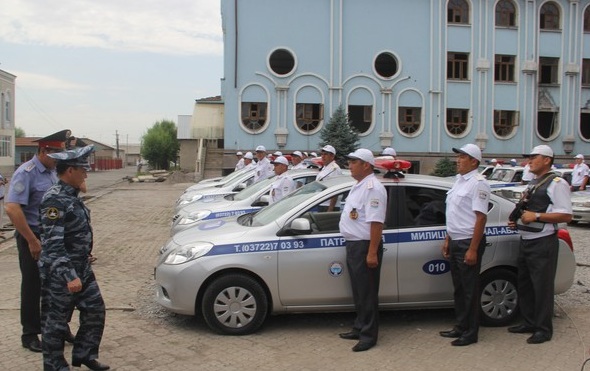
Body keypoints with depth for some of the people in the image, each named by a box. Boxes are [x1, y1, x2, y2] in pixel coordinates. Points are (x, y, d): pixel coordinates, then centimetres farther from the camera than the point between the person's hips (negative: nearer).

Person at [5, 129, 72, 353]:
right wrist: (32, 241, -22)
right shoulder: (27, 173, -16)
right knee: (33, 286, 5)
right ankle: (30, 334, 19)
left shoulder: (54, 171, 7)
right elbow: (11, 208, -25)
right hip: (33, 238, -6)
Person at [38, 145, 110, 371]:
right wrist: (69, 276, -30)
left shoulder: (72, 196, 8)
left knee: (95, 310, 15)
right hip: (59, 274, -9)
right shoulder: (54, 200, -21)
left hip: (81, 268, 9)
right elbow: (52, 244, -26)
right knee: (55, 322, 6)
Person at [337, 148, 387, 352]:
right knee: (358, 291, 18)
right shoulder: (359, 185, 15)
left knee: (367, 292, -2)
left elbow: (376, 222, -24)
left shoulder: (372, 188, -18)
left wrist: (372, 252, -27)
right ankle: (359, 328, 29)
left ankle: (369, 335, 7)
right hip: (353, 244, 10)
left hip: (365, 246, -10)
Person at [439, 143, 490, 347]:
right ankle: (460, 326, 27)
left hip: (468, 243, -9)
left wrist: (473, 249, -23)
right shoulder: (459, 180, 13)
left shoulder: (478, 183, -15)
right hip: (455, 241, 9)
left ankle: (471, 332, 10)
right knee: (458, 288, 16)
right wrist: (447, 239, 18)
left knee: (470, 289, 0)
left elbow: (481, 217, -20)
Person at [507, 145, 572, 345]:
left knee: (542, 287, -3)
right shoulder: (532, 184, 18)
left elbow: (566, 215, -18)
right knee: (524, 284, 15)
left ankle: (544, 329, 7)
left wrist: (536, 216, -22)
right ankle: (529, 322, 27)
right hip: (526, 241, 9)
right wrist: (517, 221, 10)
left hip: (543, 243, -9)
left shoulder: (557, 184, -10)